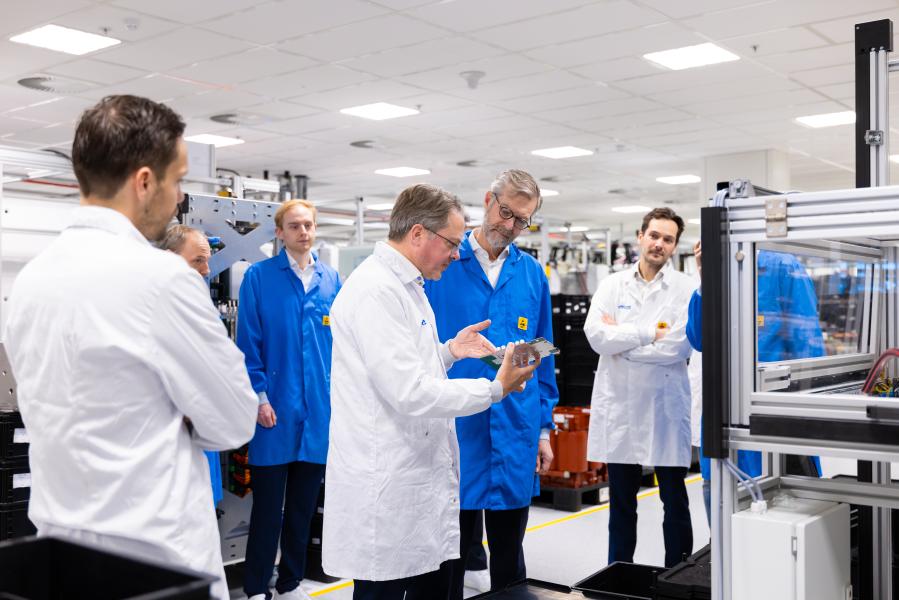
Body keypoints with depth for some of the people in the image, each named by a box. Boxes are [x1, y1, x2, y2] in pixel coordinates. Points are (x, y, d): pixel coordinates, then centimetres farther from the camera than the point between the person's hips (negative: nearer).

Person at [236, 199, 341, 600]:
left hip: (319, 409, 4)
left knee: (304, 504, 14)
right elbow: (248, 342, -6)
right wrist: (259, 396, -12)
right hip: (275, 408, -4)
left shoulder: (331, 280, 7)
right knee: (268, 504, 4)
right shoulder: (258, 277, -4)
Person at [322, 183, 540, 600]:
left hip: (421, 480, 10)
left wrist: (449, 351, 4)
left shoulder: (405, 285, 14)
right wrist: (496, 388, -15)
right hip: (388, 491, -9)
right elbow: (410, 394, -24)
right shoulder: (375, 289, -18)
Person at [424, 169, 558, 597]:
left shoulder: (532, 274, 6)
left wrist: (544, 429, 9)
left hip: (515, 434, 3)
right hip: (453, 432, -3)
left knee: (509, 556, 17)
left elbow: (543, 359, 11)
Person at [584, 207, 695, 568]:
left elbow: (678, 346, -15)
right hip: (619, 406, 2)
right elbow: (595, 335, -9)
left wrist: (620, 338, -9)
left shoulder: (685, 289, -2)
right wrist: (649, 333, -14)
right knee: (621, 503, 14)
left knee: (675, 502, 10)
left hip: (665, 409, -2)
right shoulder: (612, 285, 5)